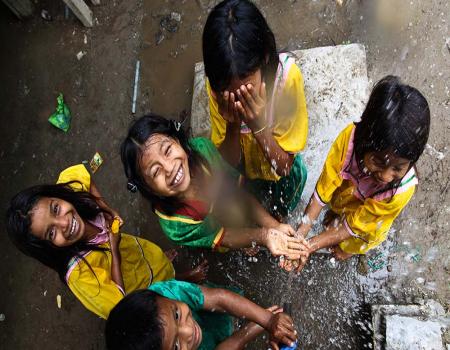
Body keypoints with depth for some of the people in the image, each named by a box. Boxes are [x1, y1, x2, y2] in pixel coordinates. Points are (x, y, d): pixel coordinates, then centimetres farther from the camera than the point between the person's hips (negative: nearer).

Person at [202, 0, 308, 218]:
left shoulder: (287, 76, -35)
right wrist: (233, 126, -39)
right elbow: (229, 163, -20)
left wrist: (258, 125, -43)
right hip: (244, 166, 2)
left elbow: (283, 165, -27)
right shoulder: (216, 84, -28)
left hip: (281, 171, -1)